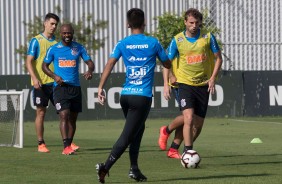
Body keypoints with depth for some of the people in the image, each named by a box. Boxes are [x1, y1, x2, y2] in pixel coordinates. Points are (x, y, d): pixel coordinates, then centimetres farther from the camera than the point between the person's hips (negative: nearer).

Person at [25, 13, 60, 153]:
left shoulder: (58, 42, 12)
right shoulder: (36, 41, -1)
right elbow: (29, 62, -6)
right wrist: (35, 78, -18)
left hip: (56, 82, 4)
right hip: (40, 83, -4)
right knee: (41, 112, 0)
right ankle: (41, 144, 7)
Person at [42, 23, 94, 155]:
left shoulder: (79, 48, 6)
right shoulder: (53, 49, 2)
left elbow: (89, 62, 5)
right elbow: (44, 66, 9)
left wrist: (89, 71, -19)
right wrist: (54, 76, -9)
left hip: (75, 87, 3)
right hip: (60, 87, -3)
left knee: (73, 118, 8)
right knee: (64, 116, -16)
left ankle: (69, 145, 19)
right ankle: (66, 147, -21)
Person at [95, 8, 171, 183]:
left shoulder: (122, 44, 5)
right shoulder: (153, 43, 1)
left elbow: (110, 64, -7)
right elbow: (167, 65, 14)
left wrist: (101, 88, -7)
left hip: (126, 95, 4)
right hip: (143, 97, -4)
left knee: (137, 130, 22)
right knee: (127, 136, -7)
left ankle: (134, 169, 18)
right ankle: (106, 167, -22)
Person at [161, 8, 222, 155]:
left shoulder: (208, 37, -2)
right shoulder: (177, 40, -4)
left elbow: (218, 58, 5)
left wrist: (213, 78, -7)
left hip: (203, 85, 3)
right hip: (185, 83, -3)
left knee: (198, 124, 6)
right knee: (189, 118, -20)